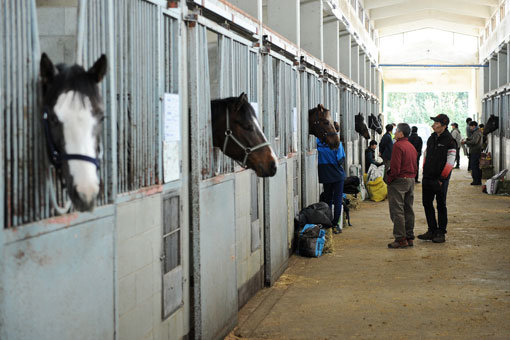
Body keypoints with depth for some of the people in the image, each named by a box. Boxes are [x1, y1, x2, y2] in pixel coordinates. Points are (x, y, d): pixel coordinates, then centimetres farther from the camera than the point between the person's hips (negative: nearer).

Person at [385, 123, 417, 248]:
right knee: (408, 210, 13)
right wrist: (412, 177, 18)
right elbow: (415, 166, 16)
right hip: (411, 180, 9)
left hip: (399, 181, -9)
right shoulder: (412, 147, 13)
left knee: (397, 211, -6)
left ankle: (401, 239, -8)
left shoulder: (398, 146, -15)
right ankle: (410, 237, 16)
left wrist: (389, 180, -8)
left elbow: (395, 167, -20)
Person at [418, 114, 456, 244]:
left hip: (440, 179, -7)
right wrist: (425, 171, 13)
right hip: (427, 178, 7)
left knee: (441, 205, 2)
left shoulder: (449, 141, -11)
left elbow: (450, 162, -14)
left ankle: (441, 233, 9)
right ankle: (432, 231, 19)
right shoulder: (431, 138, 11)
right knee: (427, 204, 9)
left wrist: (441, 178, -14)